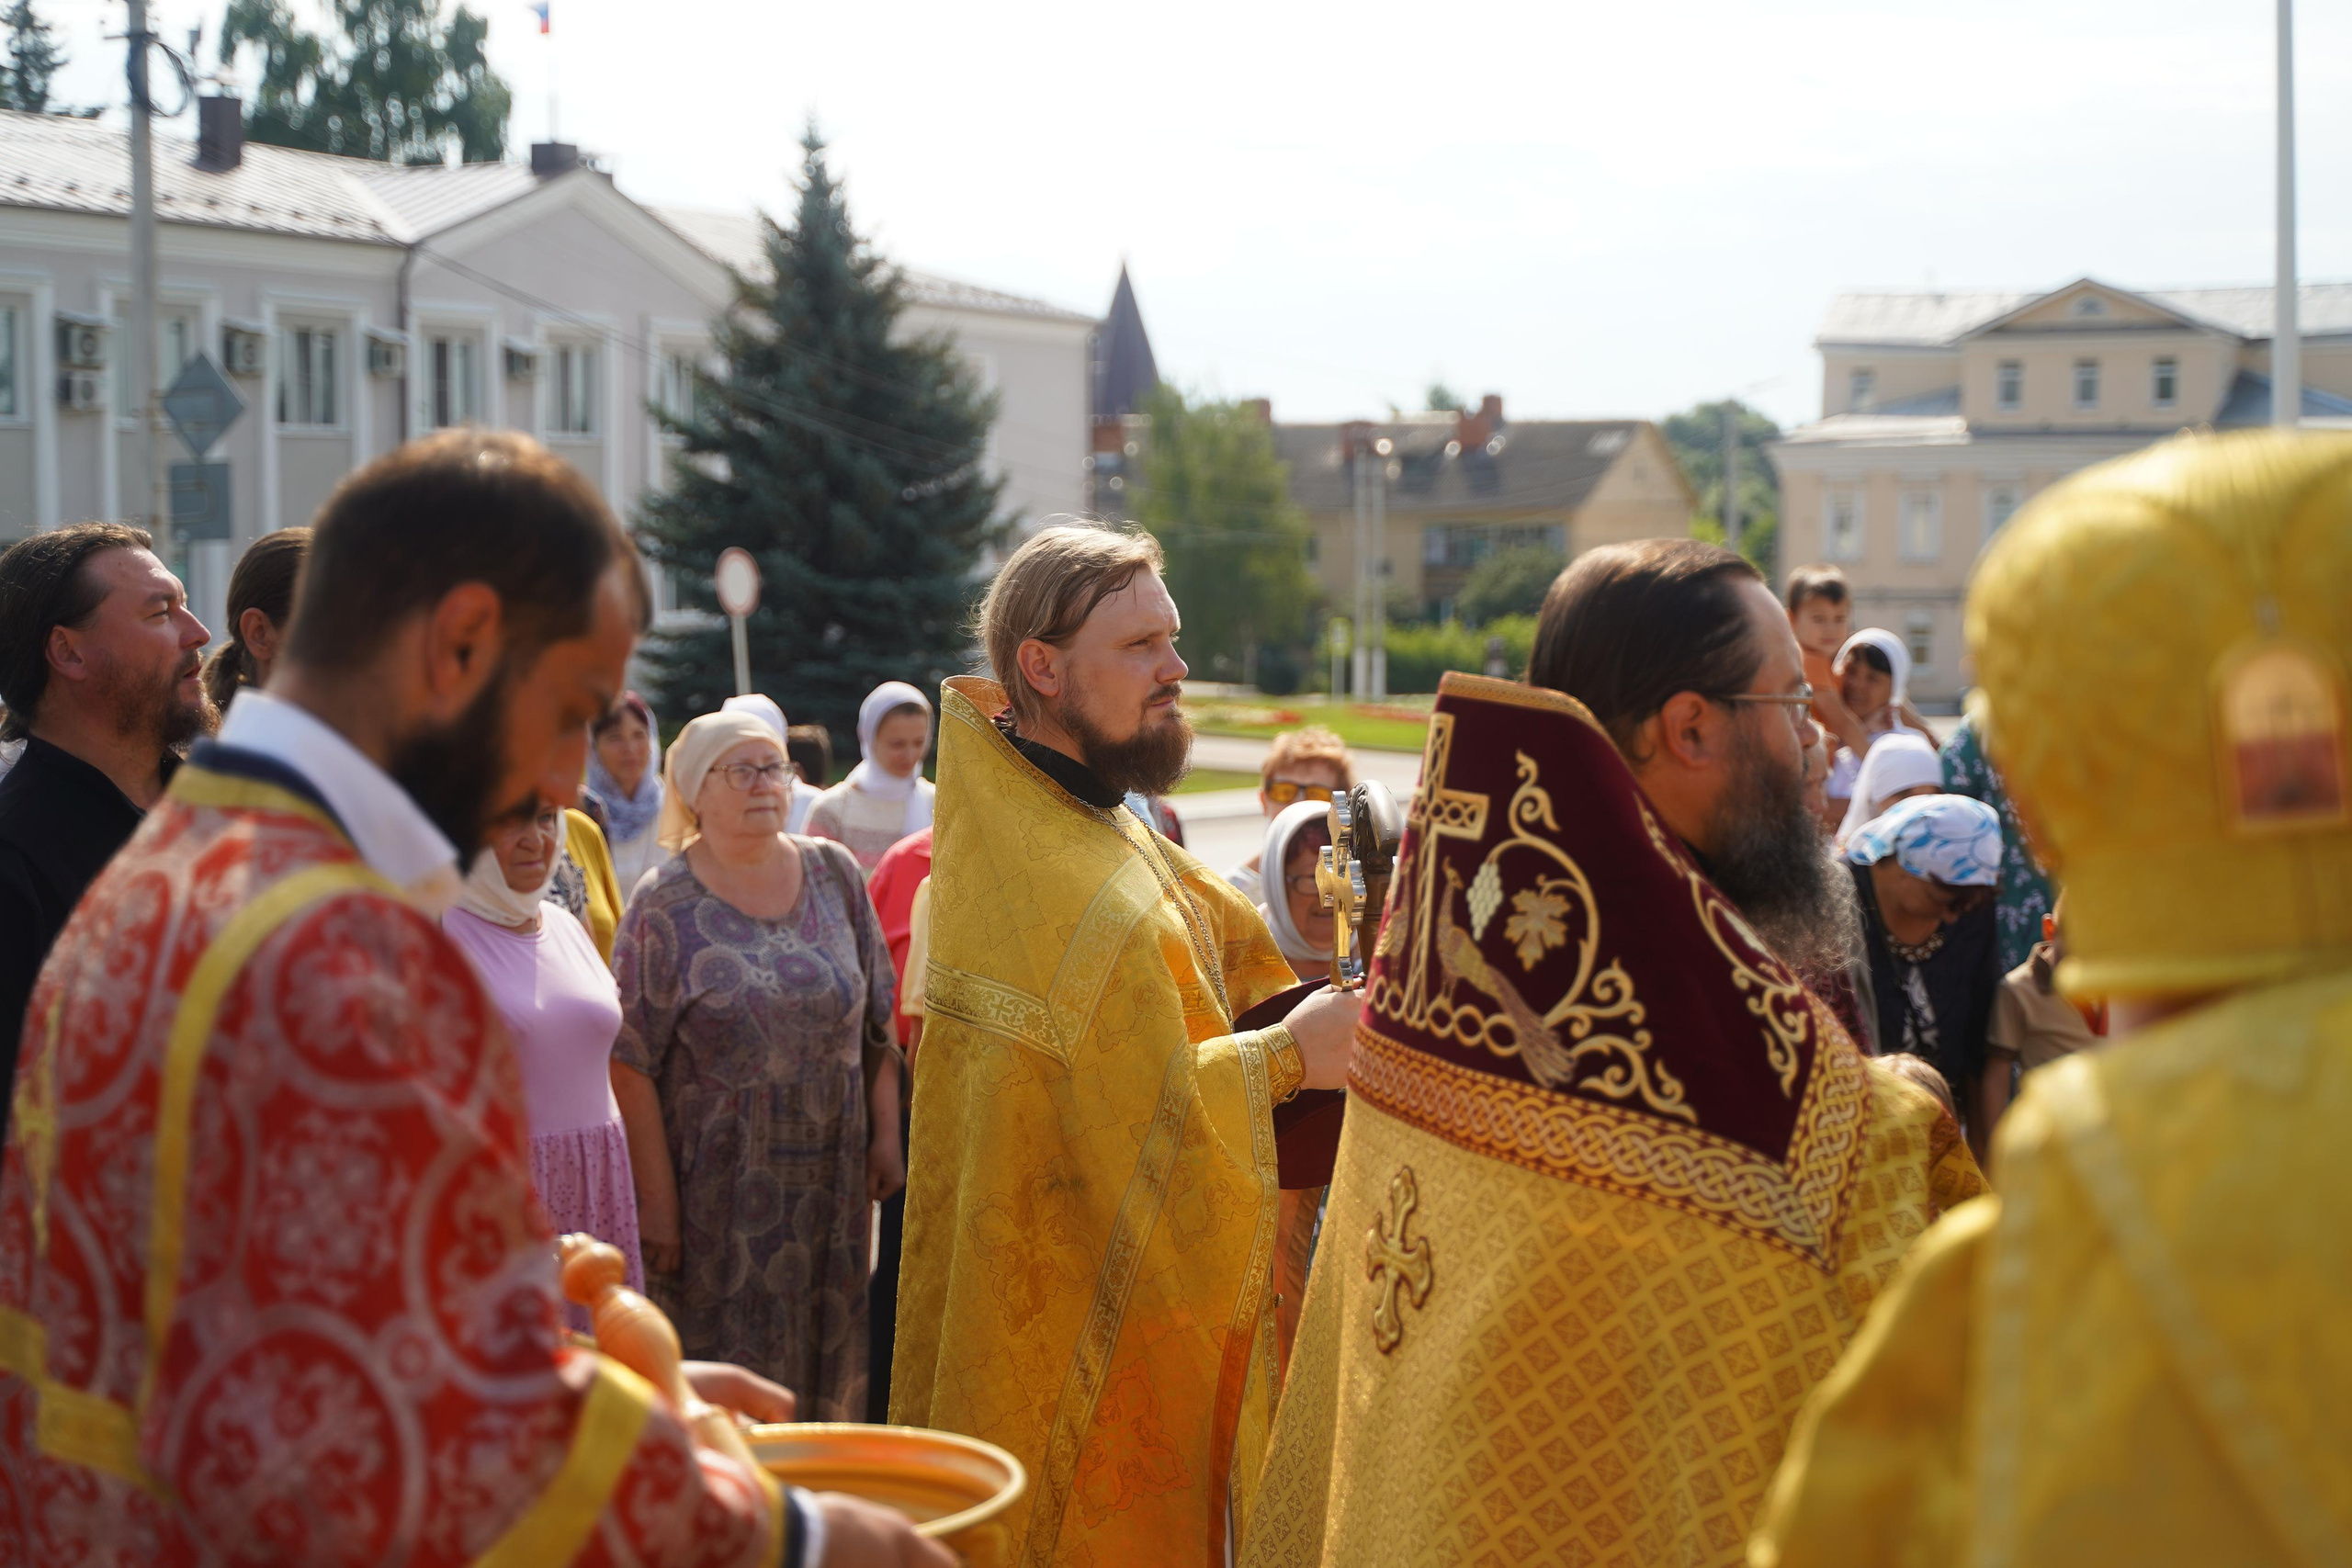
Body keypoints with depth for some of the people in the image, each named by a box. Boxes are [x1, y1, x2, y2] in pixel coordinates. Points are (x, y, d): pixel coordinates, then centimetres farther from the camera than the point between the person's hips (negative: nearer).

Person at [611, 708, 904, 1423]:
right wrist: (656, 1202, -14)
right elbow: (630, 1067, -10)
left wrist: (885, 1134, 4)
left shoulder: (834, 874, 4)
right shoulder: (665, 908, -7)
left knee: (823, 1375, 10)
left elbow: (877, 1021, 10)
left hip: (831, 1176, 4)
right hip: (716, 1194, -4)